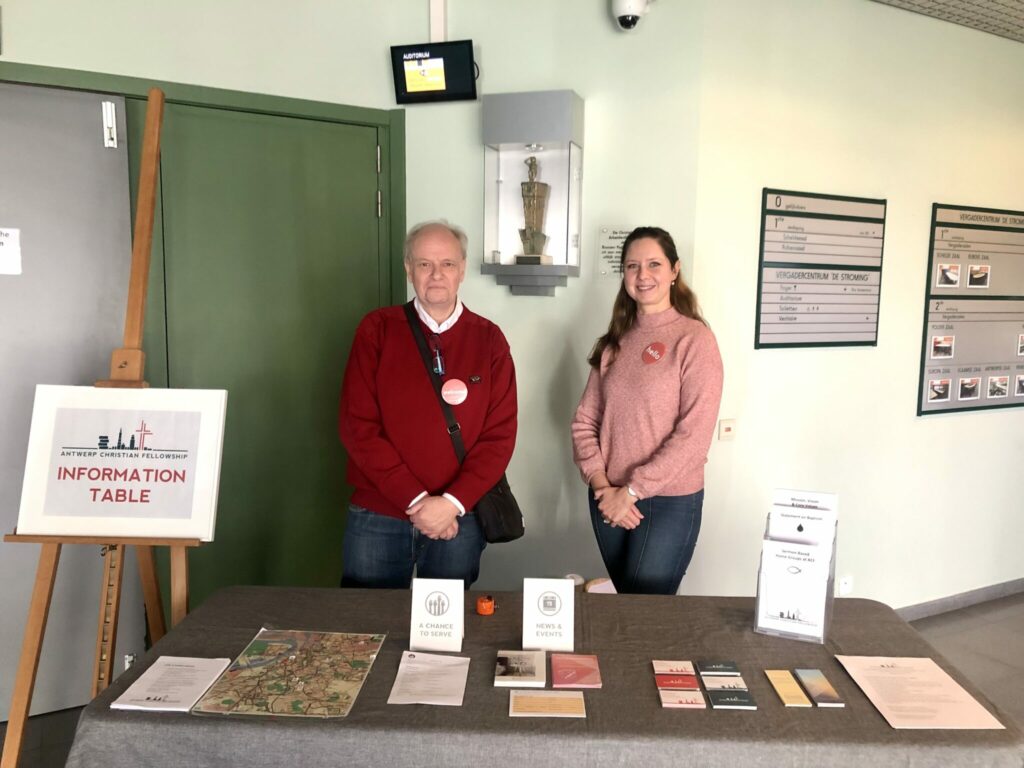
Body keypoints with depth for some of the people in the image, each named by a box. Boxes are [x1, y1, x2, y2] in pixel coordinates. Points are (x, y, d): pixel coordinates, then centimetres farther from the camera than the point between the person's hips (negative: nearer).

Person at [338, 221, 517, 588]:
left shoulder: (488, 338, 0)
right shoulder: (376, 329, -2)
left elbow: (500, 434, -3)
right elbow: (357, 426, -7)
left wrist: (453, 502, -13)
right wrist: (414, 499, -13)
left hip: (458, 518, 1)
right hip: (376, 517, 0)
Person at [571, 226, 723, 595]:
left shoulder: (695, 339, -10)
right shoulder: (615, 341, 7)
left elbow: (694, 435, -16)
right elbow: (585, 418, 4)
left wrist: (632, 490, -15)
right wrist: (600, 483, -9)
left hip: (669, 502, -5)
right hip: (609, 500, 5)